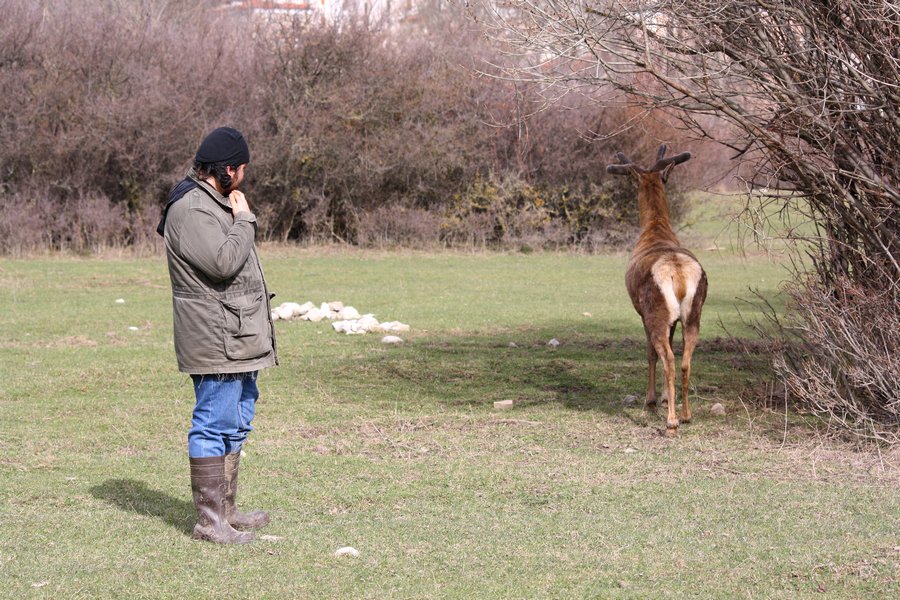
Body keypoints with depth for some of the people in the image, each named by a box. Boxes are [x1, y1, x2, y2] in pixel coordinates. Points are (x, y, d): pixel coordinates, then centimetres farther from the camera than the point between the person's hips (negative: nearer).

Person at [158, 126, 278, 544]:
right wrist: (244, 220, -13)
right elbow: (224, 262, -25)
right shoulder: (190, 210, -16)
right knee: (214, 426, -7)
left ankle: (226, 511, 27)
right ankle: (209, 521, -2)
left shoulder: (213, 203, 18)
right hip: (215, 341, -11)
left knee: (235, 424, 17)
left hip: (239, 338, 11)